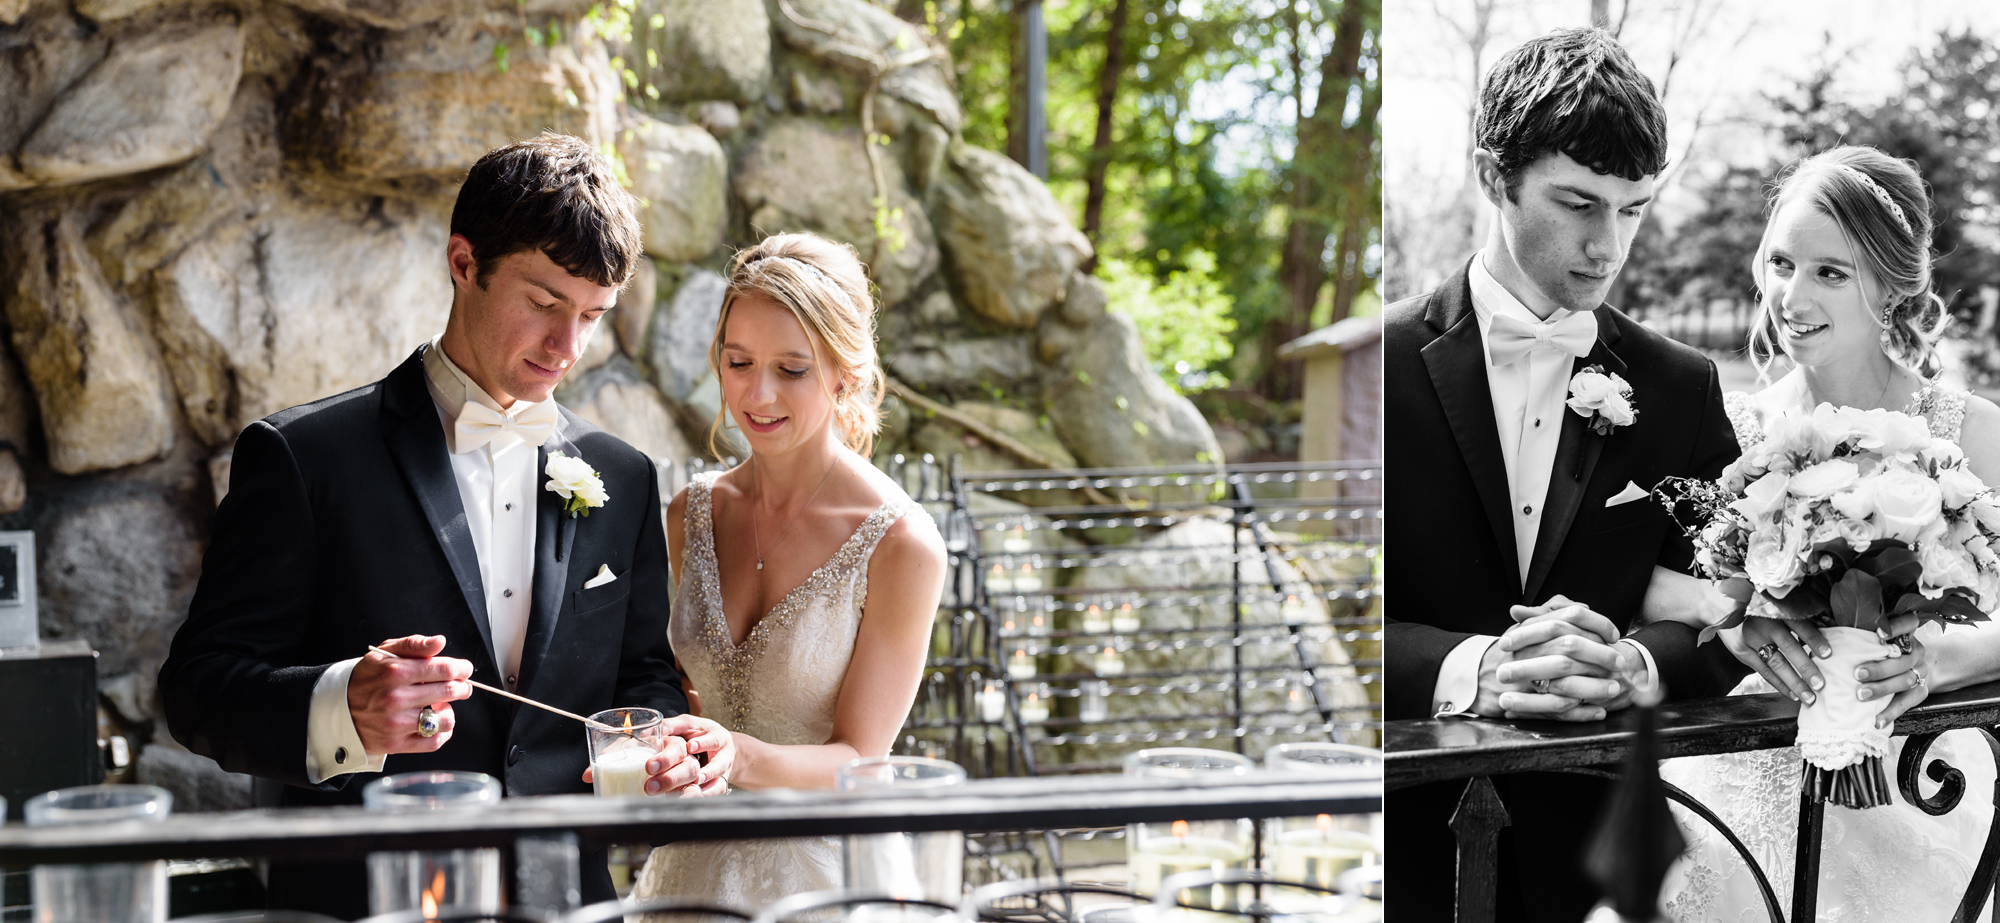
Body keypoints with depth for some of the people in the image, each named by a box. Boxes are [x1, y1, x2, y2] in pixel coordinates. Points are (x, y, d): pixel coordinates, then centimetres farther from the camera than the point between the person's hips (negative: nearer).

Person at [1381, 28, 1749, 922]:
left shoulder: (1681, 389, 6)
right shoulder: (1382, 362, -4)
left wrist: (1633, 664, -19)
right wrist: (1469, 671, -26)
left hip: (1593, 848, 2)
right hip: (1410, 842, -2)